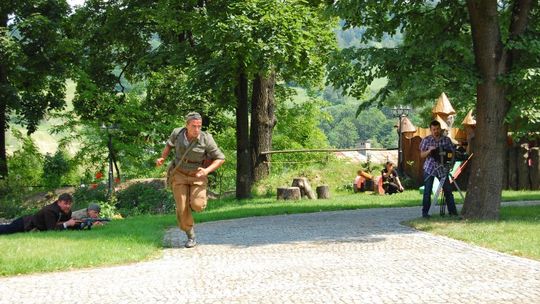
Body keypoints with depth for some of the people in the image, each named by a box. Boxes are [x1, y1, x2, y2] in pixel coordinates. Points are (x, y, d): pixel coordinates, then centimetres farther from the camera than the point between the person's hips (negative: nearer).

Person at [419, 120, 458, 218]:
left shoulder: (446, 140, 2)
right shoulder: (426, 140, 0)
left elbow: (453, 152, 5)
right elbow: (422, 155, 1)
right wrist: (429, 151, -19)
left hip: (442, 168, 1)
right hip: (429, 168, -1)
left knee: (448, 190, -1)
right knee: (427, 191, -2)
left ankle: (452, 211, 6)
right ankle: (425, 212, 5)